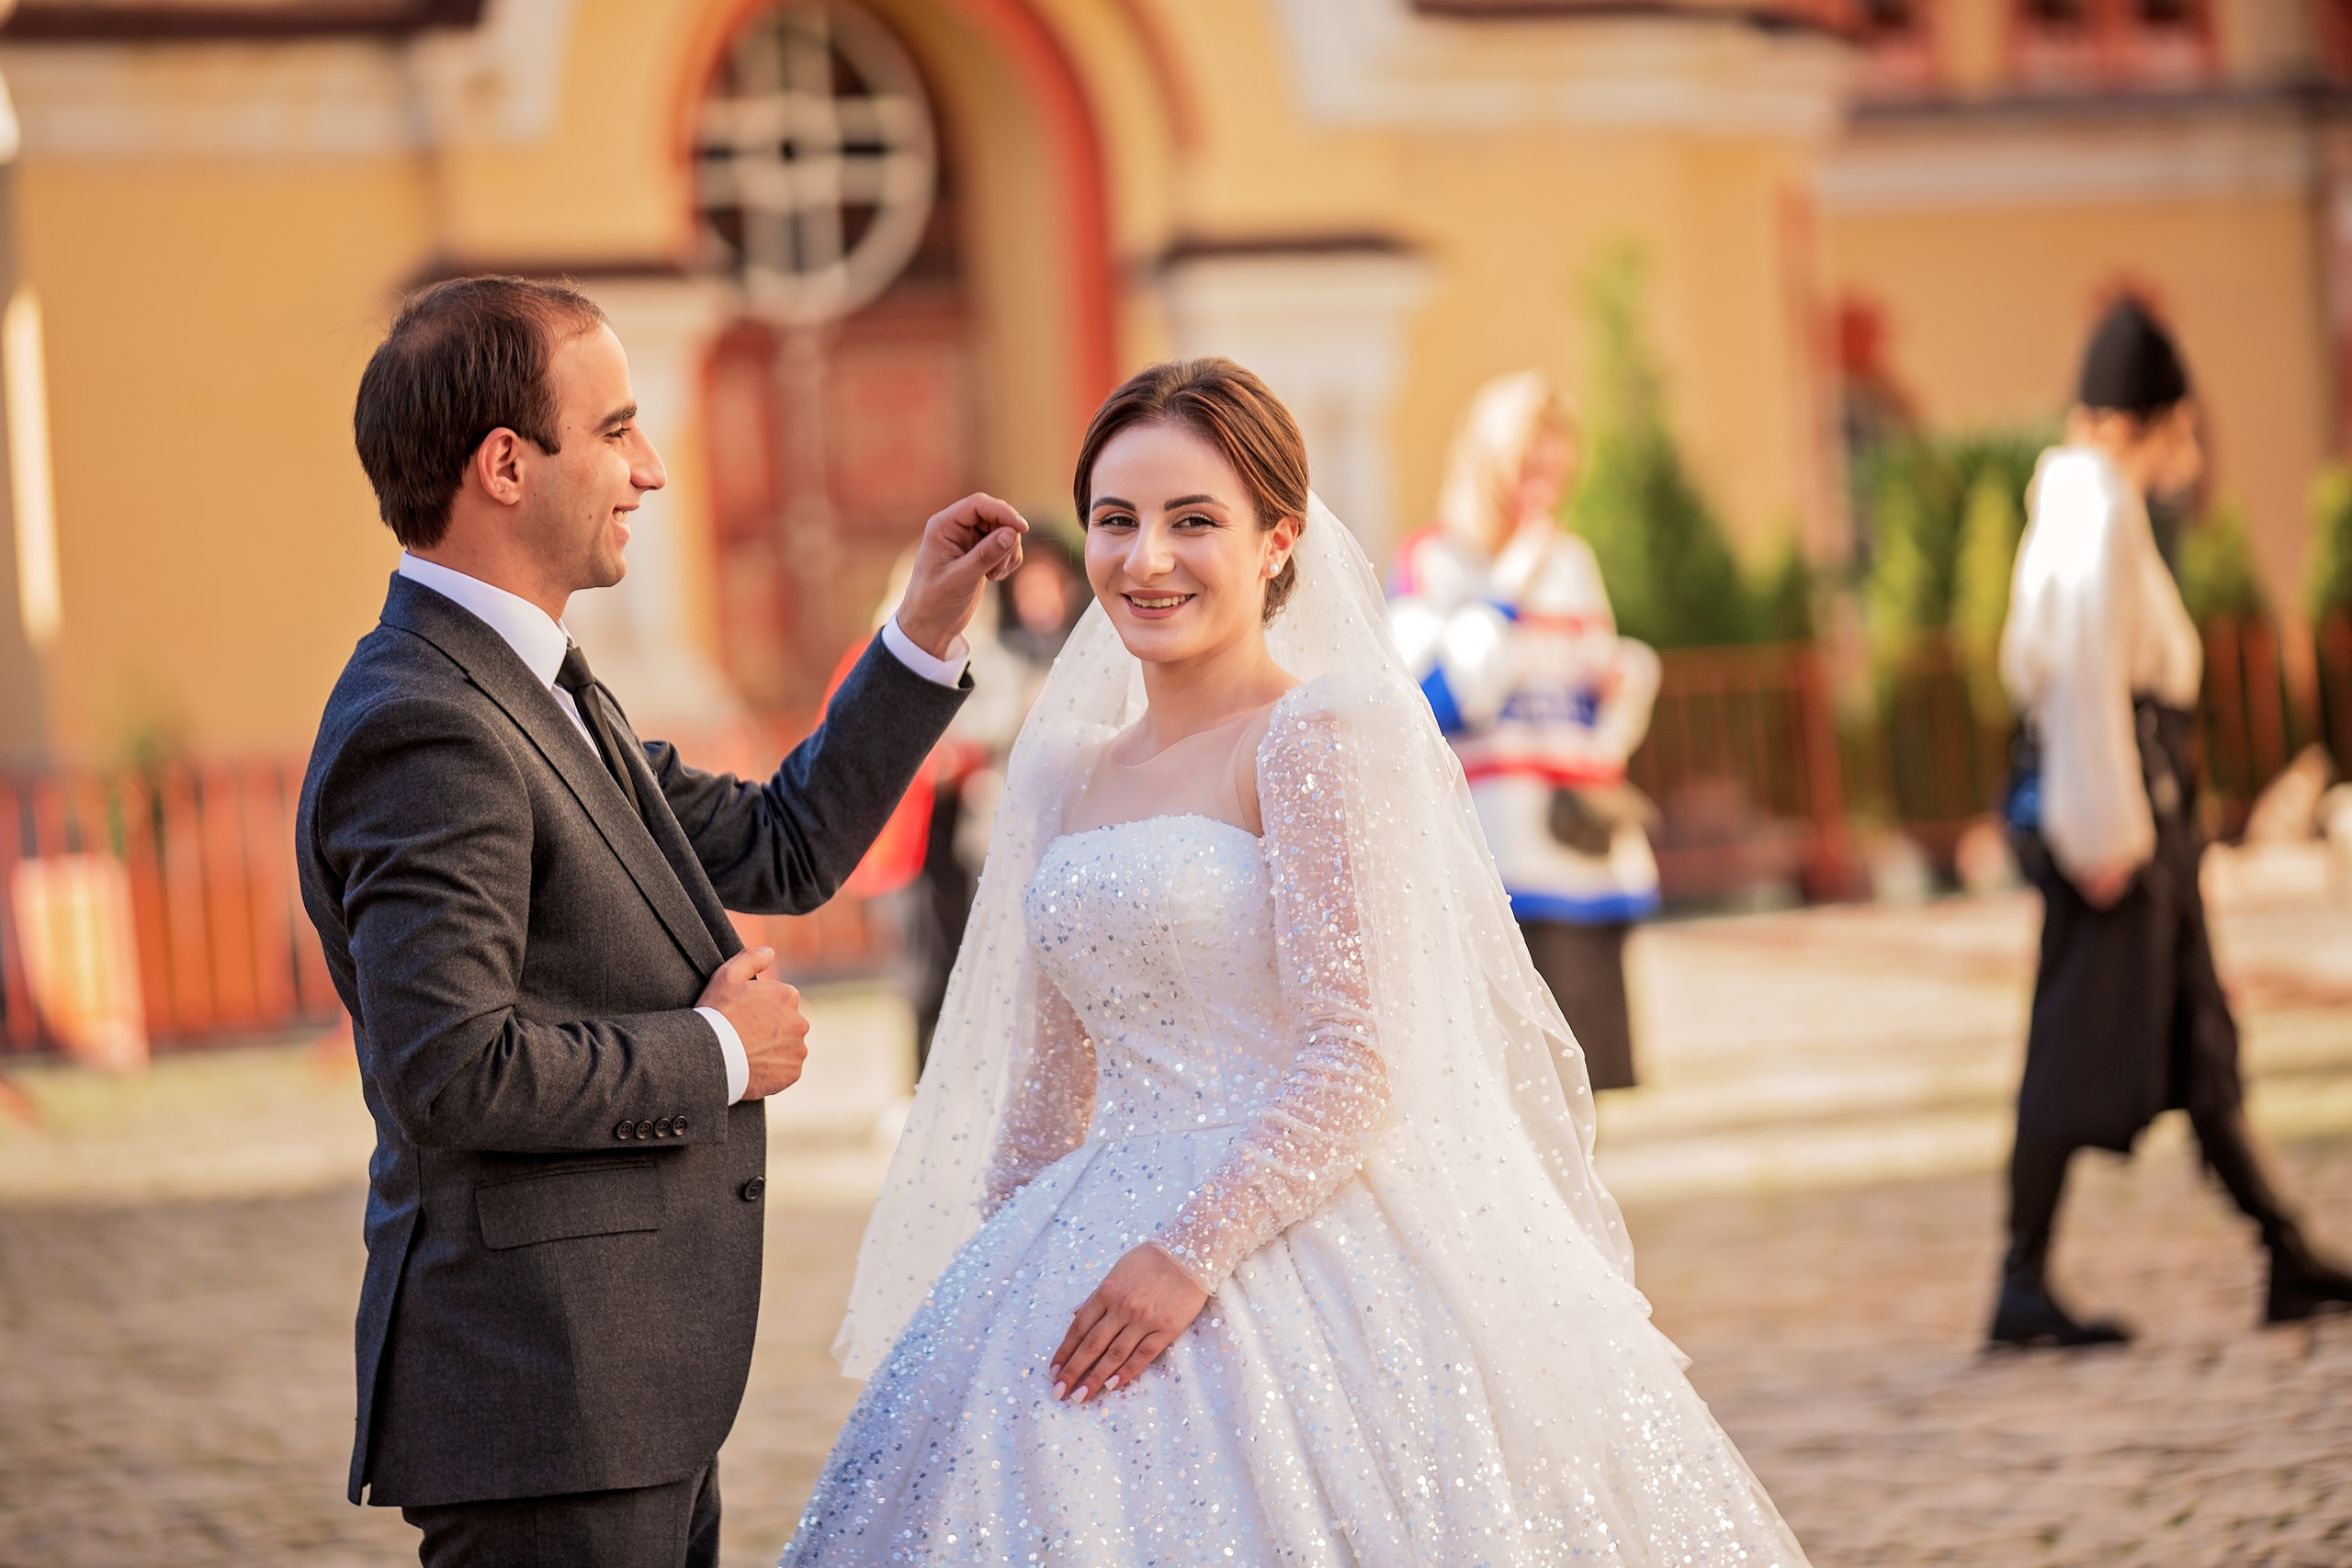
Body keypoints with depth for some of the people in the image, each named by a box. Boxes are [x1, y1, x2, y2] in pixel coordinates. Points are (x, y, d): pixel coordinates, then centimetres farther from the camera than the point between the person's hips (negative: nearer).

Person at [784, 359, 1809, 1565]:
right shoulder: (1063, 766, 13)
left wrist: (1193, 1250, -20)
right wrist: (1005, 1284, 13)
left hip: (1296, 1265, -6)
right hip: (1100, 1261, 6)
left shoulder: (1323, 732, -8)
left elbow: (1358, 1065, -15)